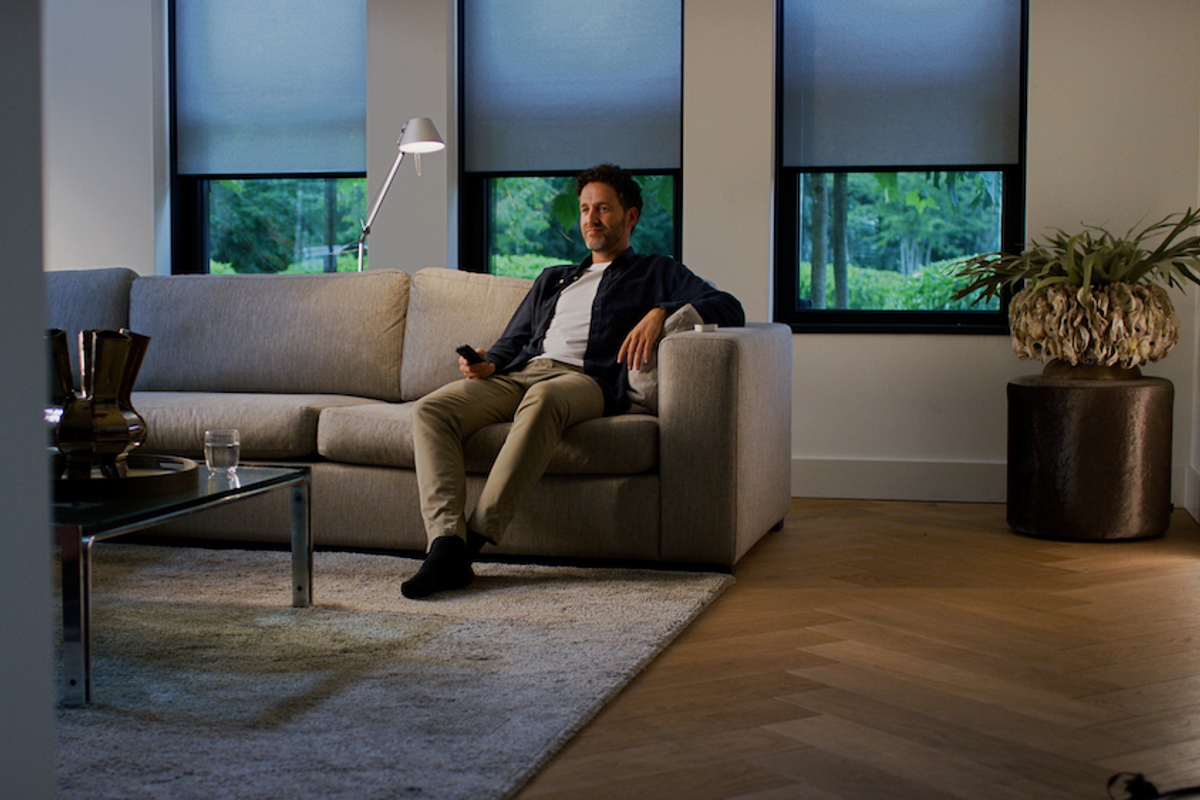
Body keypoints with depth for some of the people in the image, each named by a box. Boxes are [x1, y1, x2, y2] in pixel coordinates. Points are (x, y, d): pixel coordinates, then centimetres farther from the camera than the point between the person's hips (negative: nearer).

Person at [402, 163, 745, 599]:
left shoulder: (657, 273, 22)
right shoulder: (552, 279, 37)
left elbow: (730, 309, 8)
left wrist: (661, 311, -9)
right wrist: (488, 364, 7)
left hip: (586, 379, -5)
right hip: (519, 373, 5)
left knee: (543, 399, -43)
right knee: (430, 409, -24)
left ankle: (475, 539, -46)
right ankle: (446, 545, -38)